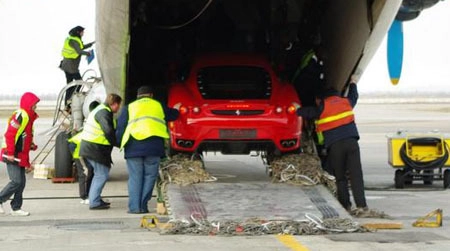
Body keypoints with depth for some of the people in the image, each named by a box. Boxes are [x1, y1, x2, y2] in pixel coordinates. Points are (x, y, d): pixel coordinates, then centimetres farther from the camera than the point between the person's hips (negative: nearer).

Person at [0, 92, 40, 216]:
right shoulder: (20, 116, -14)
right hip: (12, 156, -10)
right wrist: (10, 153, -23)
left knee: (21, 182, 8)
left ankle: (16, 208, 12)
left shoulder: (29, 117, 17)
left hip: (20, 156, 10)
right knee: (16, 181, -12)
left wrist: (31, 145, 11)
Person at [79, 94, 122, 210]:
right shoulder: (104, 113, -16)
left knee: (99, 174, 20)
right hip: (95, 149, -11)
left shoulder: (100, 110, 18)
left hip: (88, 147, 11)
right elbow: (108, 131, -25)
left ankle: (95, 200, 26)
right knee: (102, 175, -7)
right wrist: (117, 143, -13)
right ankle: (94, 202, -6)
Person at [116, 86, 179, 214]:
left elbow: (120, 129, 9)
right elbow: (172, 115, 37)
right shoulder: (158, 106, 19)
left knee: (135, 178, 3)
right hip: (153, 145, 0)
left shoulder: (128, 108, 15)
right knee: (149, 176, 6)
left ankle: (134, 207, -3)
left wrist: (121, 143, 21)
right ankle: (143, 206, 1)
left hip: (133, 147, 0)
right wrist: (176, 110, 59)